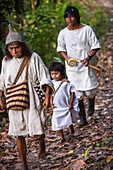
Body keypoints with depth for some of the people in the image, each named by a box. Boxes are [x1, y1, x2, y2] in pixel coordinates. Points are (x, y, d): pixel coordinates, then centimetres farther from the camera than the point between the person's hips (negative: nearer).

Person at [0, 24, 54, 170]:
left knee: (37, 134, -5)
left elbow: (45, 79, -2)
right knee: (19, 135, 5)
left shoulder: (33, 58, -4)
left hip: (32, 102, -2)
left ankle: (42, 144, 33)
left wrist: (47, 96, -9)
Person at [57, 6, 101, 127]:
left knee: (89, 92, -1)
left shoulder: (87, 29, -6)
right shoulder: (63, 33, 0)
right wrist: (67, 58, -8)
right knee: (77, 93, -1)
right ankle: (82, 118, 10)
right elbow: (61, 48, 11)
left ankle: (91, 103, 37)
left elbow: (95, 46, -2)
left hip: (86, 65, -1)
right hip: (72, 67, 1)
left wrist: (88, 58, -18)